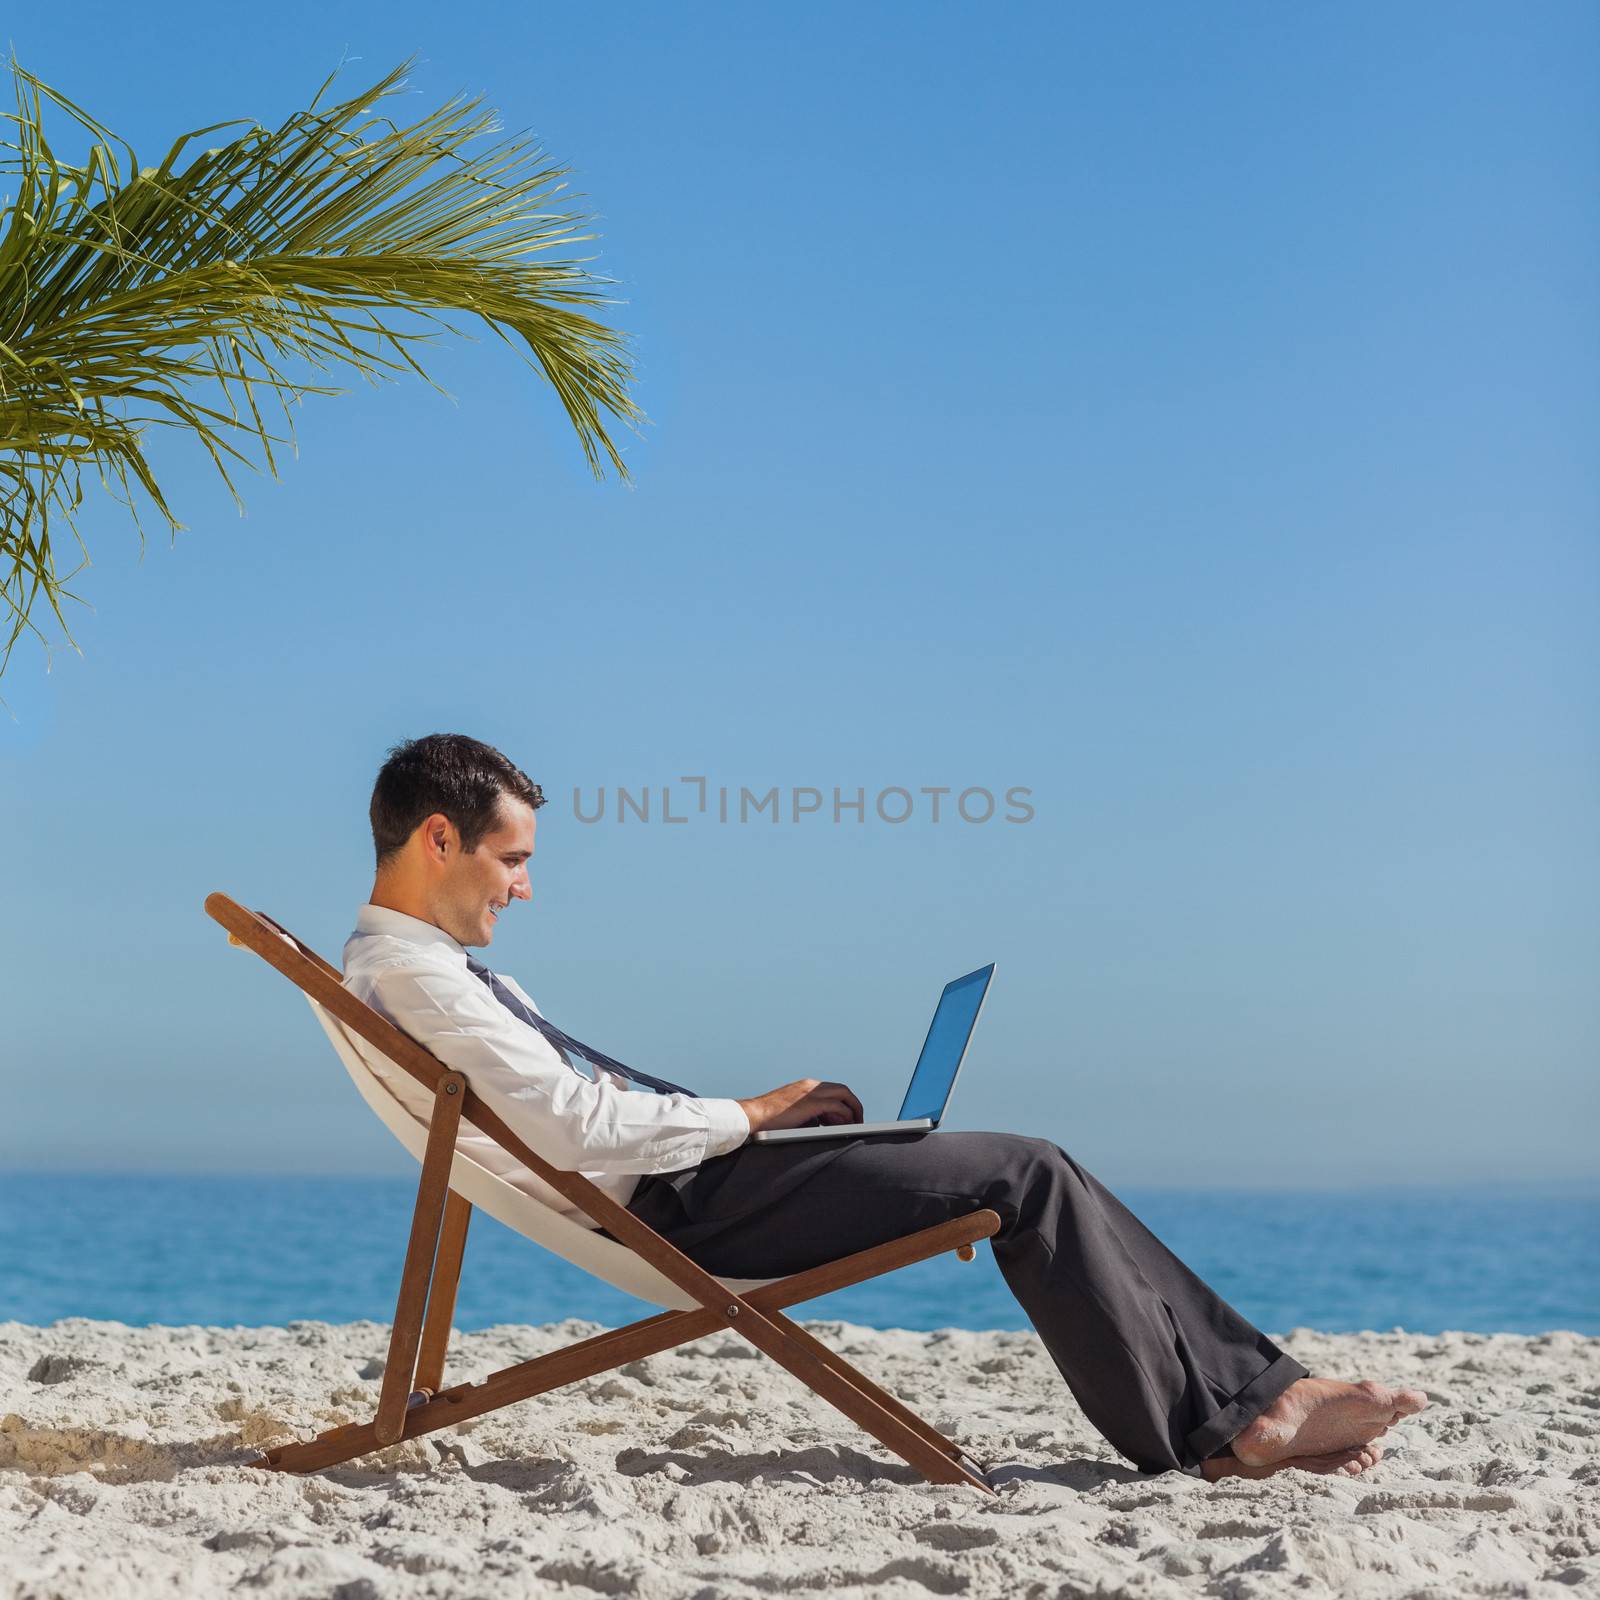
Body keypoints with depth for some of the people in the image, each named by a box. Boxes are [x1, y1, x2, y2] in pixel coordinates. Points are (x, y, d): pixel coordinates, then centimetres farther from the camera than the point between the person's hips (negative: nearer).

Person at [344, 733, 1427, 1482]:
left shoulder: (442, 970, 20)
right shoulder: (411, 975, -14)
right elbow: (578, 1129, -22)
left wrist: (753, 1112, 9)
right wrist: (747, 1115, -10)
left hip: (686, 1180, 11)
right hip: (681, 1206, -11)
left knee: (1036, 1175, 5)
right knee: (1028, 1179, -11)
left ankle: (1256, 1396, 4)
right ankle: (1228, 1427, -3)